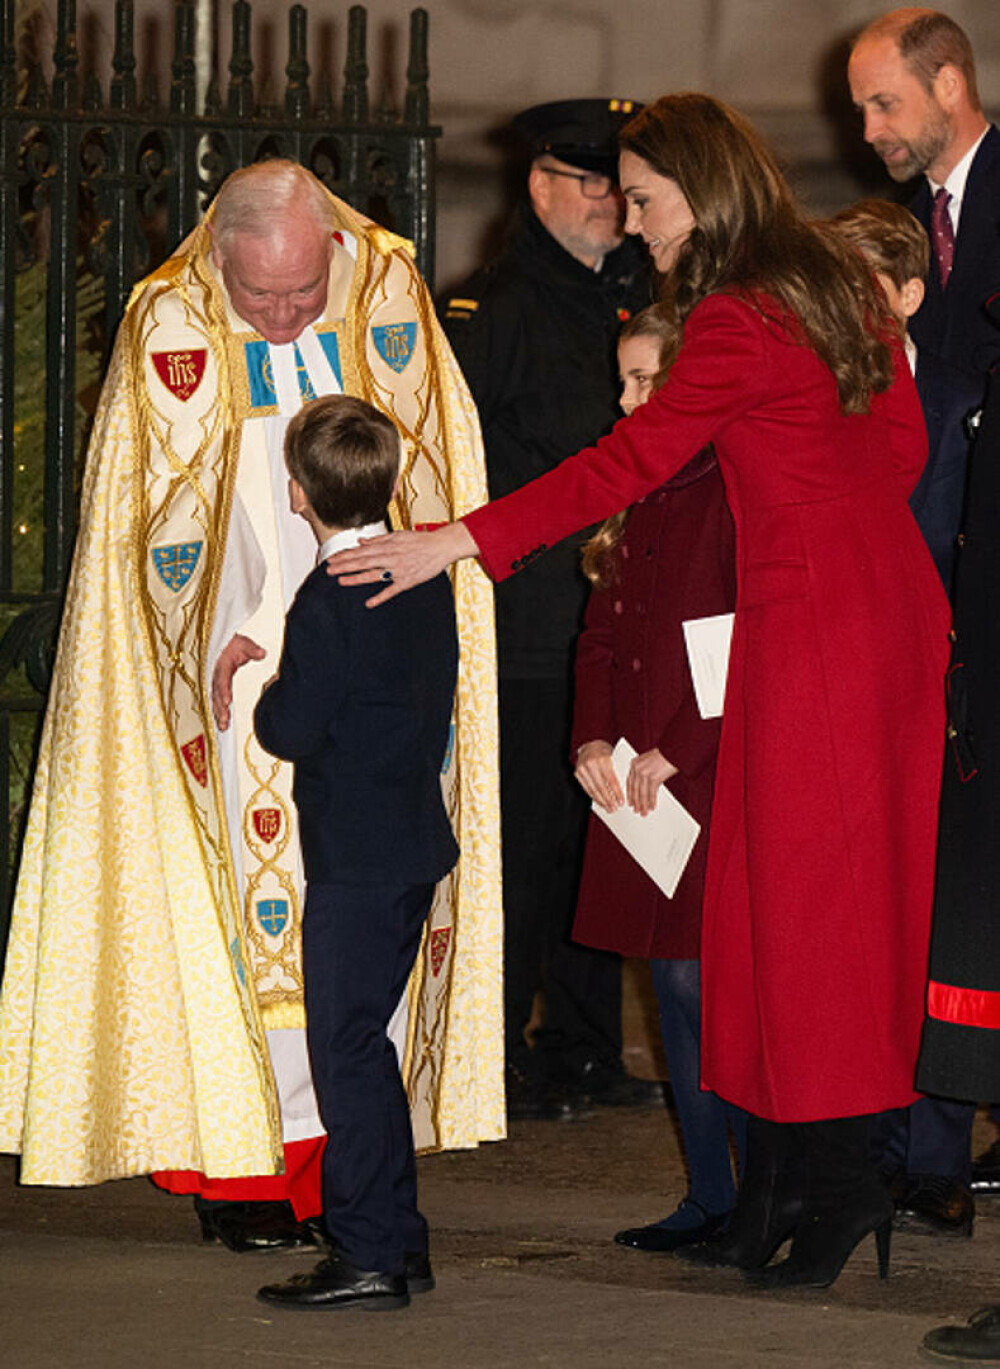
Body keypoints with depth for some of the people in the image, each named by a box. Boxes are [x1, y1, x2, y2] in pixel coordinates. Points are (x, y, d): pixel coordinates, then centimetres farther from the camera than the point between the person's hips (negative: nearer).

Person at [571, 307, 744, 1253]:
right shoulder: (638, 500, 14)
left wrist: (676, 751, -15)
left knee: (700, 979, -9)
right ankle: (710, 1196, 16)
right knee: (672, 981, 9)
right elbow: (601, 632, 18)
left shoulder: (738, 497, -13)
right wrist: (592, 741, 5)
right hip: (637, 780, 8)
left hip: (713, 781, -8)